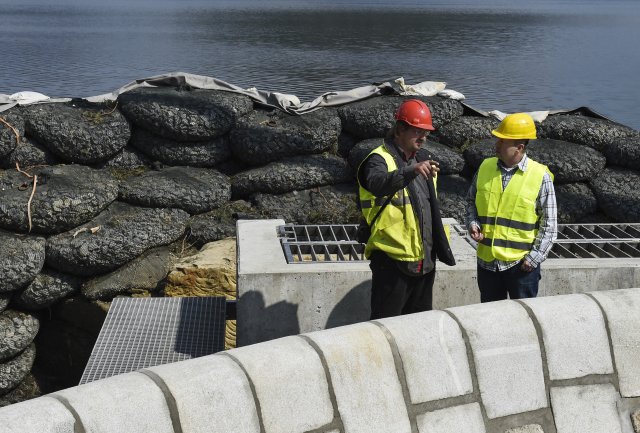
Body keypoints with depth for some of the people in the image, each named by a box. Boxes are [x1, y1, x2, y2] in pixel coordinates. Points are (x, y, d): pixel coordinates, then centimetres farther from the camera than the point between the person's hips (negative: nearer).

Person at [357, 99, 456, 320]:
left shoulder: (423, 158, 14)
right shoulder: (380, 159, -12)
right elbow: (378, 184, -37)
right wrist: (411, 171, -51)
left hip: (424, 258, 8)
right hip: (392, 259, -8)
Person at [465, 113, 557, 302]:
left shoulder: (540, 176, -10)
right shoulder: (485, 168, 2)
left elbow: (549, 224, -6)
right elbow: (471, 201, 16)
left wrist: (534, 257, -12)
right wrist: (473, 223, -4)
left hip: (521, 264, -4)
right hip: (487, 260, 4)